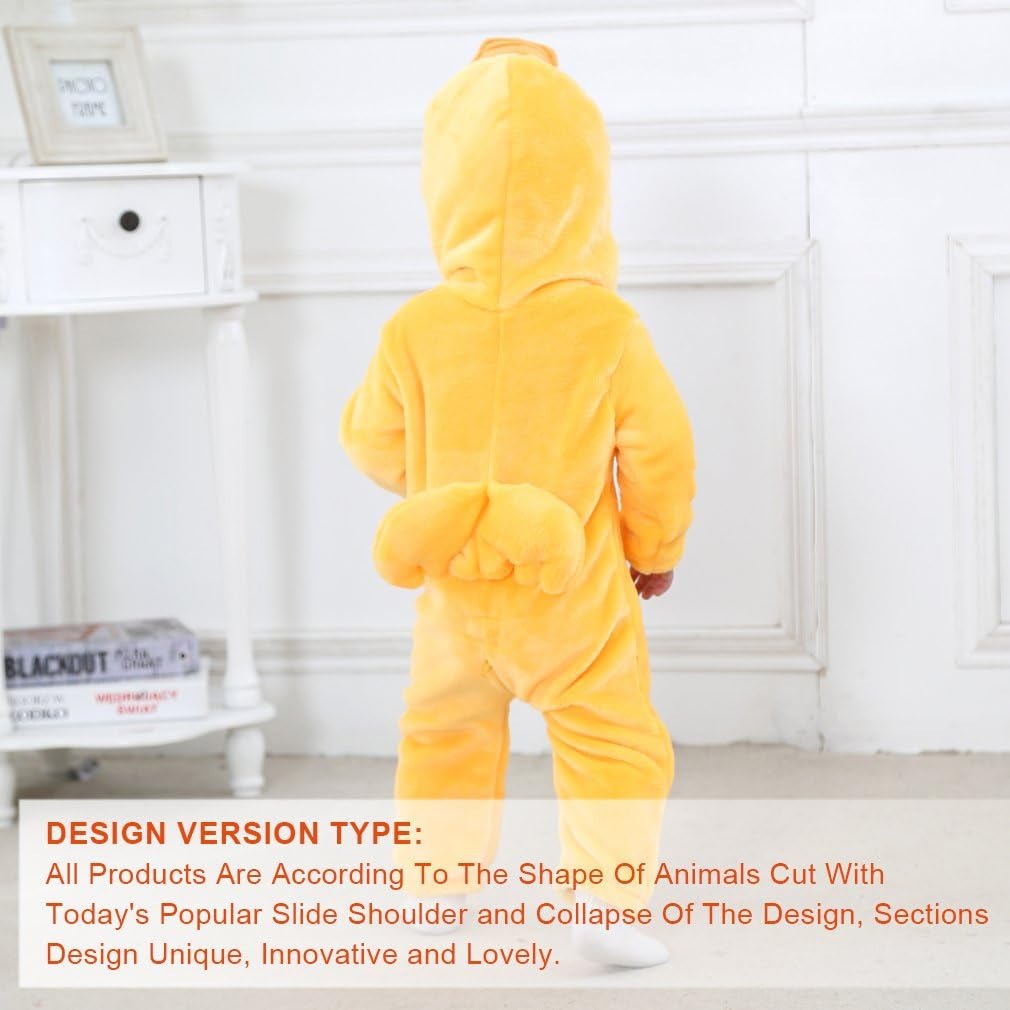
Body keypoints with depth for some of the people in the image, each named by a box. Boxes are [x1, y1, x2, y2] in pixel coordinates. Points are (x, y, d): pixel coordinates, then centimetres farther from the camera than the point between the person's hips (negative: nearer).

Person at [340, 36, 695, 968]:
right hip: (571, 592, -3)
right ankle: (607, 906, -1)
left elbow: (373, 440, 3)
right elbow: (659, 452, -6)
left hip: (452, 586, 3)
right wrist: (655, 549, 10)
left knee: (444, 731, 23)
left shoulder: (416, 329, -10)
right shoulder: (607, 327, -14)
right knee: (612, 740, 6)